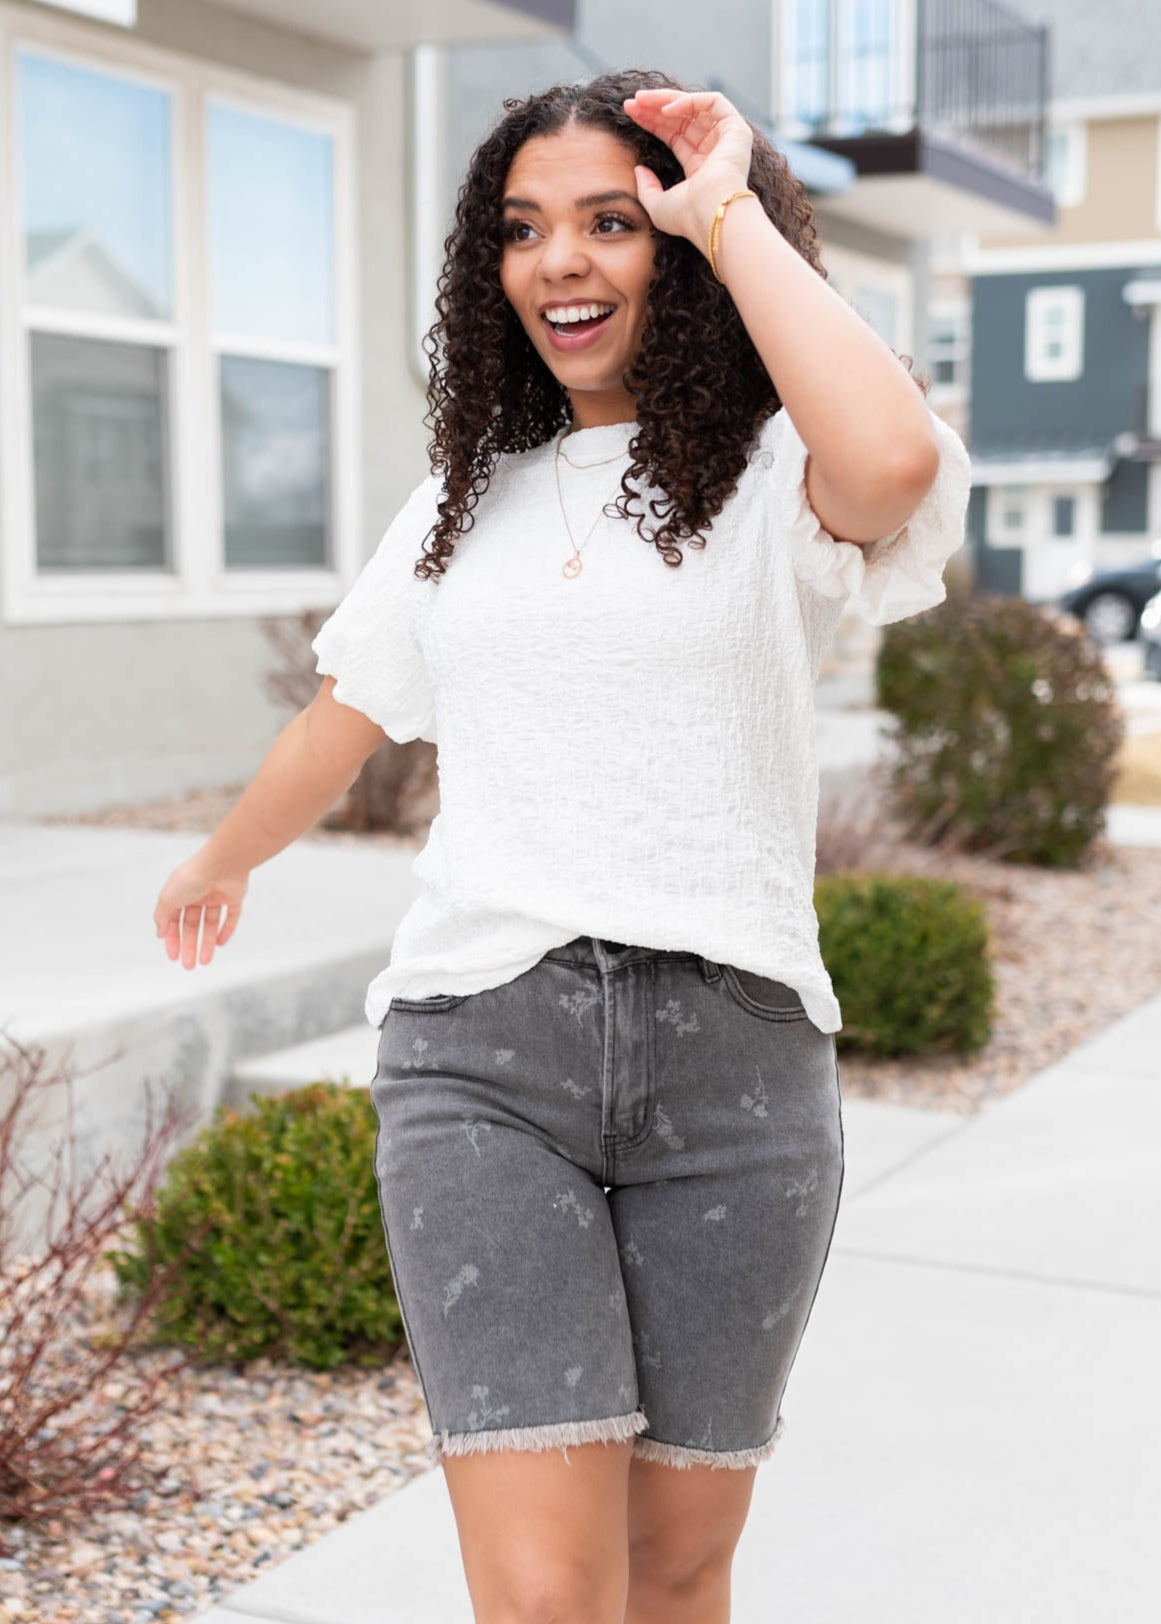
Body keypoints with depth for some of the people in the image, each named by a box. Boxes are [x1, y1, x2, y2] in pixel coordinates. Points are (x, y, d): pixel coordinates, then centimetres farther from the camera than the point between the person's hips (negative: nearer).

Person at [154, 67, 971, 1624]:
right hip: (480, 1046, 2)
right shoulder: (467, 498, 17)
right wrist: (216, 866, 45)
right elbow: (339, 725, 31)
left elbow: (894, 459, -24)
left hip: (729, 1046, -2)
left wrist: (731, 214, -10)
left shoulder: (772, 477, 2)